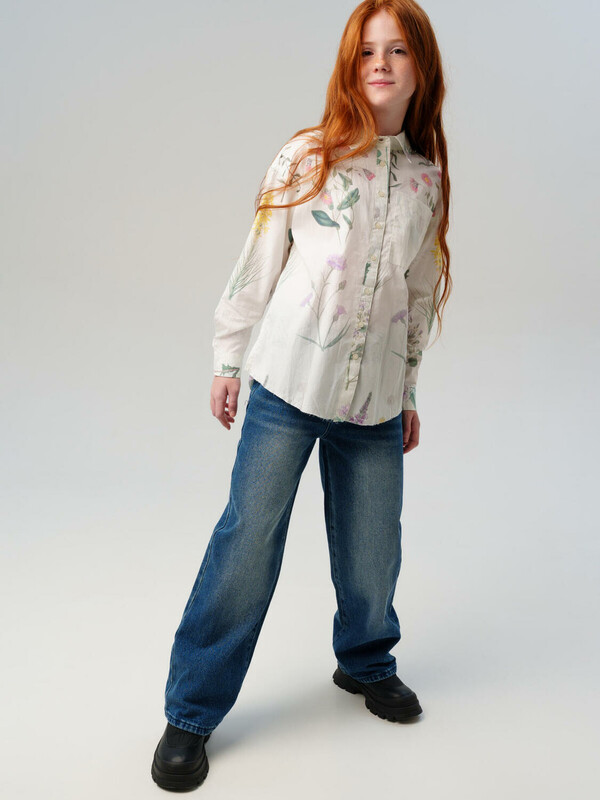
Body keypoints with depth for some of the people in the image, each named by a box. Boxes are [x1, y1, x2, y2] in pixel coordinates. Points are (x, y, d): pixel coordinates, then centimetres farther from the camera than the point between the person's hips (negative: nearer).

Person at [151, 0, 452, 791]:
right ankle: (190, 714, 14)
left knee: (372, 550, 10)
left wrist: (409, 393, 17)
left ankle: (365, 662, 41)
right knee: (248, 543, -3)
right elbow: (258, 263, 3)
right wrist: (227, 359, 2)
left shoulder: (428, 179, 10)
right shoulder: (306, 156, 0)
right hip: (289, 384, -3)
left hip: (375, 400, 3)